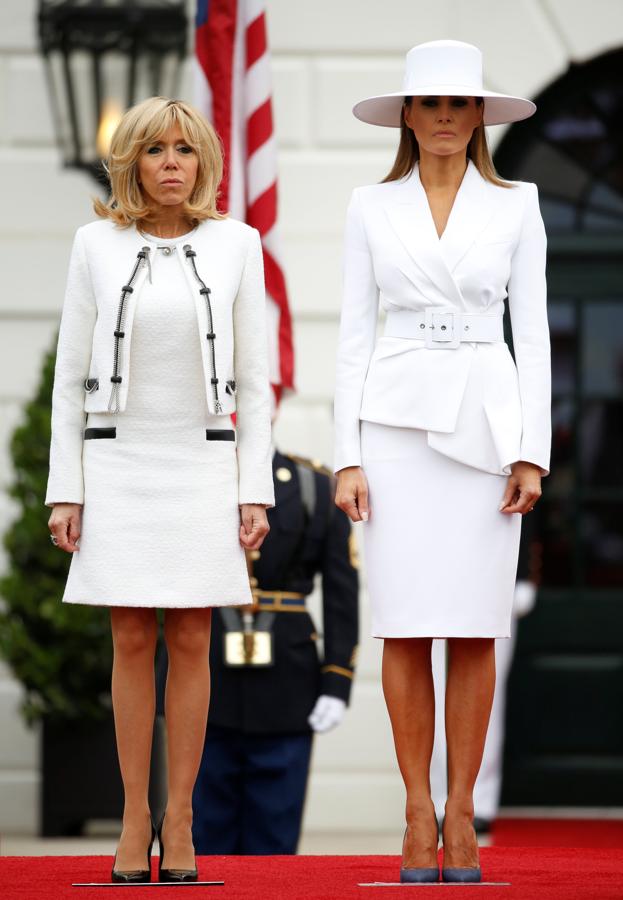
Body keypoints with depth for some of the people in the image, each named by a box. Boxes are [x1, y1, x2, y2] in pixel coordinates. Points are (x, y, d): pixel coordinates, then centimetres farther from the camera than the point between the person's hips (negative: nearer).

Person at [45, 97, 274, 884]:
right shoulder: (97, 245, 1)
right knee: (132, 643, 0)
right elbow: (70, 375, 3)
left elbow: (252, 378, 4)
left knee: (190, 642, 0)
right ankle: (134, 820, 6)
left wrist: (255, 490, -2)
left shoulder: (235, 245, 2)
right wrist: (64, 490, -2)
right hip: (118, 466, 0)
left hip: (202, 467, 0)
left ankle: (180, 820, 6)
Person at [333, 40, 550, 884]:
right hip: (398, 421, 0)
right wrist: (348, 457, -3)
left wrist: (533, 454, -4)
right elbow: (355, 334, 5)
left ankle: (461, 813, 6)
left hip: (485, 423, 0)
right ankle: (419, 815, 6)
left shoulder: (515, 205, 5)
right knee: (405, 628, -2)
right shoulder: (372, 208, 6)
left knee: (474, 629, -1)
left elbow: (532, 331, 3)